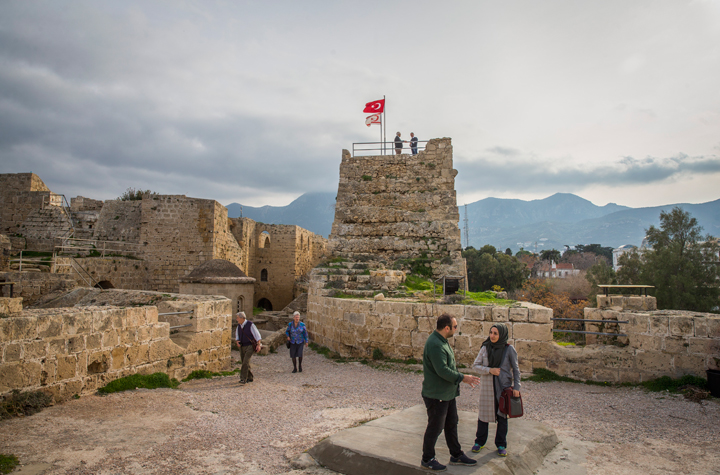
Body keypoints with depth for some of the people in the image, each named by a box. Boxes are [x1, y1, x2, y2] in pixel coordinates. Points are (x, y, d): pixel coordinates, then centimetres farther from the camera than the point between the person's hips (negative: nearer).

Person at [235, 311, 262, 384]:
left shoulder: (250, 324, -13)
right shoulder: (239, 326, 5)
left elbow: (257, 334, -10)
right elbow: (237, 335, 20)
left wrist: (258, 345, -14)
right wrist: (237, 341, 0)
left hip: (250, 346, -7)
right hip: (242, 346, 7)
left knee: (246, 361, -19)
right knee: (244, 363, 8)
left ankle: (243, 378, -18)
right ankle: (249, 378, 22)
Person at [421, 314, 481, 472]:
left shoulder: (442, 341, 8)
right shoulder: (434, 344, -27)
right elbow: (442, 370, -29)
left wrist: (461, 378, 14)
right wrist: (462, 378, -19)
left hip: (447, 393, 10)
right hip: (436, 395, -10)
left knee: (452, 424, 20)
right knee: (435, 427, 4)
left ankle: (456, 455, 35)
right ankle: (427, 460, 21)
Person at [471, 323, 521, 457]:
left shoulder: (509, 349, -7)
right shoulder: (485, 348, -3)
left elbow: (515, 369, 0)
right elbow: (475, 365, -3)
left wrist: (516, 387, -4)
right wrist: (489, 370, -17)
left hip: (504, 386, -1)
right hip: (487, 386, 1)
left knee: (502, 416, 8)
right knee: (483, 414, 8)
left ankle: (501, 445, 25)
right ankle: (480, 442, 26)